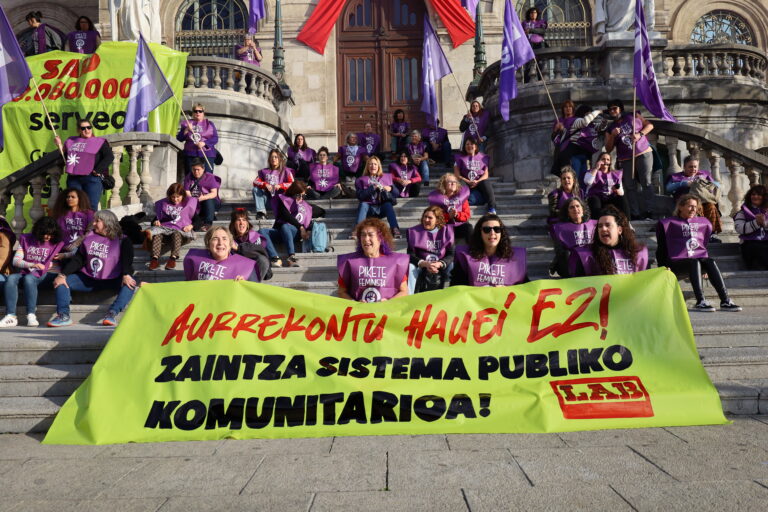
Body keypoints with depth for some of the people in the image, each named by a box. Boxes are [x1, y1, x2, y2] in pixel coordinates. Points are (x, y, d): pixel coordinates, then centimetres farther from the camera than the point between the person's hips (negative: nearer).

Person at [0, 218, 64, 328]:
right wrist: (32, 265, -10)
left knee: (28, 278, -35)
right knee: (11, 278, -29)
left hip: (45, 276, -3)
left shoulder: (57, 243, 8)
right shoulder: (25, 239, 13)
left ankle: (31, 315, -36)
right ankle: (11, 316, -34)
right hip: (26, 273, 3)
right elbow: (15, 261, 5)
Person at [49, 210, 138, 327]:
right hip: (87, 279, 5)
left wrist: (126, 275, -34)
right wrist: (63, 275, -4)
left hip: (111, 281, -4)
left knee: (130, 284, -34)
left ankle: (112, 313, -43)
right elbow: (78, 259, 7)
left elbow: (127, 259, -15)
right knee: (61, 281, -11)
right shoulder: (89, 236, 10)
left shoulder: (122, 241, -2)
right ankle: (64, 315, -21)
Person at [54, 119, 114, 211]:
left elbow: (109, 157, -7)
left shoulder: (100, 141, 5)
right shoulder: (71, 141, 19)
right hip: (73, 178, 4)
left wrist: (98, 170, -13)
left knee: (91, 207, -8)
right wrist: (60, 145, 7)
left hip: (92, 179, -4)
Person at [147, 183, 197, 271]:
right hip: (165, 228, 3)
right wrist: (156, 221, 7)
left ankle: (173, 258, -53)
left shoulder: (190, 202, 13)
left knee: (177, 234, -39)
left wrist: (191, 226, -6)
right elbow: (157, 217, 30)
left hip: (182, 231, -2)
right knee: (156, 233, -33)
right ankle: (155, 258, -49)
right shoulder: (163, 203, 23)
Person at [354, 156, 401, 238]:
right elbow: (360, 196, -3)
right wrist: (372, 188, -13)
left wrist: (391, 188, -8)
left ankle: (395, 229, -47)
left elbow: (396, 193, 14)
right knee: (363, 204, -31)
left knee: (388, 204, -30)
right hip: (369, 207, 0)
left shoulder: (386, 177, 18)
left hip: (382, 208, 1)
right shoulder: (361, 180, 13)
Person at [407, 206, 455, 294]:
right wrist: (425, 264, -25)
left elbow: (451, 255, -5)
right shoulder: (414, 232, -2)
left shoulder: (447, 231, 0)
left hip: (441, 267, 0)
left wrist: (439, 264, -25)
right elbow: (411, 255, -8)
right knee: (411, 267, -30)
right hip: (422, 267, 0)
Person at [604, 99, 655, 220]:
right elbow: (608, 149, 6)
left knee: (646, 183, -8)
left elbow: (649, 125, 6)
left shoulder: (633, 116, 9)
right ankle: (635, 214, -1)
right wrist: (612, 135, -9)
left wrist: (640, 134, -11)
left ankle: (649, 211, -9)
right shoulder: (611, 129, 11)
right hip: (626, 160, 3)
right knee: (630, 187, -2)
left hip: (644, 154, -2)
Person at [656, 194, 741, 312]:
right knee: (695, 262, -34)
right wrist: (664, 267, -6)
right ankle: (700, 302, -45)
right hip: (677, 264, -4)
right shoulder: (670, 223, 7)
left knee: (711, 262, -28)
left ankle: (725, 301, -37)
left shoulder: (703, 223, 21)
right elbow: (662, 249, 4)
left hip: (699, 259, 4)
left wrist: (705, 268, 19)